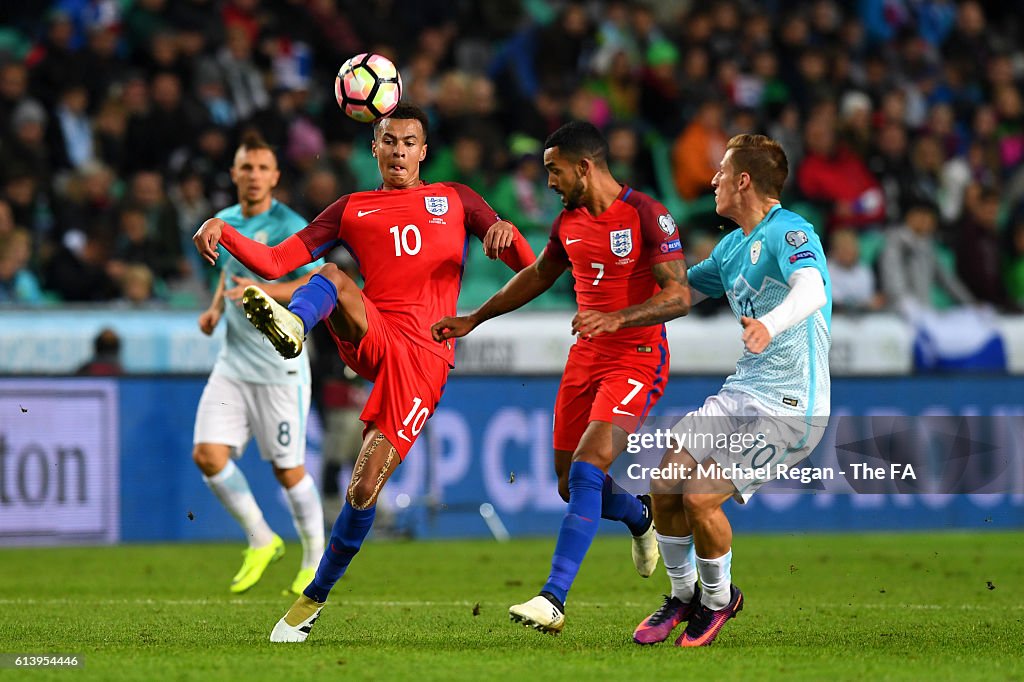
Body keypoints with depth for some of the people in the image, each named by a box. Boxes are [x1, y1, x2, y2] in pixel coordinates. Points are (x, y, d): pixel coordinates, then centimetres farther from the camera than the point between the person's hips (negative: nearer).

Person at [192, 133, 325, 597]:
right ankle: (261, 542, 12)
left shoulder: (290, 227, -11)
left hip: (279, 367, -6)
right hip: (233, 363, 6)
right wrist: (216, 306, 10)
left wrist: (265, 291, -28)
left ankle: (316, 558, 22)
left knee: (287, 470, 0)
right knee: (208, 455, -7)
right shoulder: (223, 223, 9)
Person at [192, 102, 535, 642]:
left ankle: (315, 599, 4)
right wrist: (223, 232, -5)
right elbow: (274, 262, 13)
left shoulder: (454, 199, 19)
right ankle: (289, 326, -64)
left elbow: (524, 263, 13)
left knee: (366, 487, -11)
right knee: (331, 275, -29)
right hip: (370, 334, 2)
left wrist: (504, 231, -10)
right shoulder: (352, 210, 19)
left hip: (423, 358, -2)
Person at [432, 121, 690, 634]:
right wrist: (473, 320, 29)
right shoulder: (569, 222, 9)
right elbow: (536, 277, 27)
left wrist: (616, 319, -30)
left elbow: (679, 296, -17)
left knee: (586, 469, -22)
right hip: (585, 359, 7)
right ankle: (641, 519, 41)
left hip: (637, 359, -7)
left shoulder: (646, 214, -13)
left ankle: (553, 599, -25)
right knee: (571, 484, 8)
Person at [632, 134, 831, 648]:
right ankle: (683, 596, 18)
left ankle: (718, 600, 10)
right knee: (665, 482, -4)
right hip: (740, 393, 8)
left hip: (790, 405, -8)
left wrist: (770, 325, -55)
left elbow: (812, 291, -36)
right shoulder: (732, 246, 13)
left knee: (701, 496, -17)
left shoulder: (789, 234, -16)